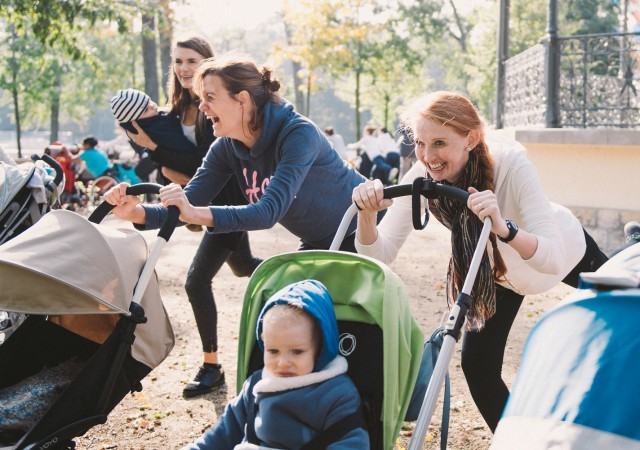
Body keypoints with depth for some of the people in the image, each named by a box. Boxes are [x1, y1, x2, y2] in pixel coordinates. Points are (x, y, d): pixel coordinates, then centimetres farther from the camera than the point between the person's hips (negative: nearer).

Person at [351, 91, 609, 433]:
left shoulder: (510, 164, -41)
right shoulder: (421, 178, -29)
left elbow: (553, 258, -47)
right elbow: (380, 254, -31)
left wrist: (503, 228, -65)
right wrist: (367, 213, -50)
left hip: (567, 252, -2)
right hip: (498, 268, 3)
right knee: (477, 366, -8)